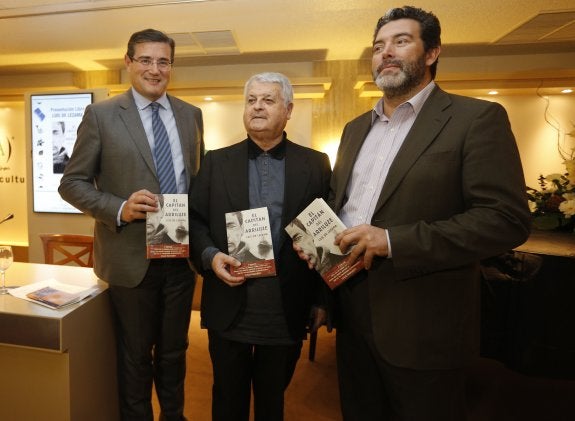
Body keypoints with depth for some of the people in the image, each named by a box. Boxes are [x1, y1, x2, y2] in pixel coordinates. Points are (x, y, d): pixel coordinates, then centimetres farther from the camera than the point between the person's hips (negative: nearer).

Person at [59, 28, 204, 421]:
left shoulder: (192, 115, 7)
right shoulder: (101, 115, -4)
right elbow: (72, 183, -3)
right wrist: (119, 209, -20)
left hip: (181, 254, 3)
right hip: (132, 256, -3)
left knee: (174, 350, 20)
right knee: (136, 354, 16)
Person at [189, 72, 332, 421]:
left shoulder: (316, 165, 1)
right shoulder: (216, 162, 4)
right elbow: (195, 219, 5)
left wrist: (323, 301, -5)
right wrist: (210, 256, -13)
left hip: (287, 310, 0)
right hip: (229, 306, 1)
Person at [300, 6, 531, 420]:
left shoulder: (476, 118, -7)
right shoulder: (355, 128, 13)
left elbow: (507, 219, -16)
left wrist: (394, 240, -23)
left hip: (422, 325, -6)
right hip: (354, 315, 6)